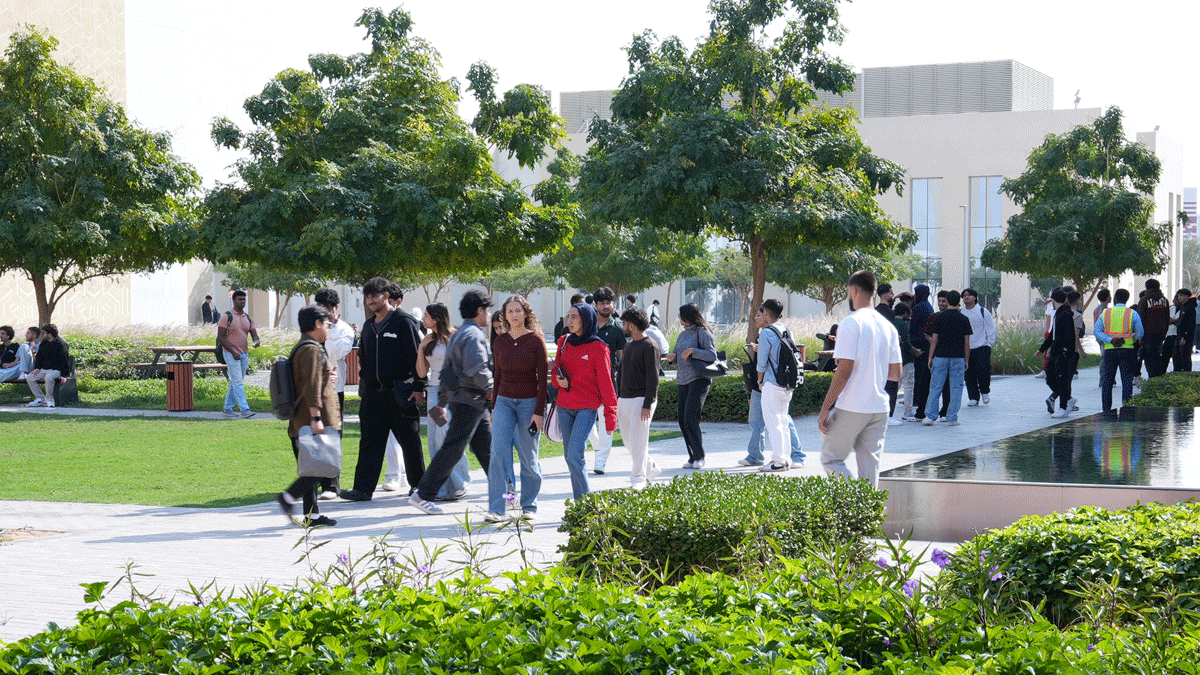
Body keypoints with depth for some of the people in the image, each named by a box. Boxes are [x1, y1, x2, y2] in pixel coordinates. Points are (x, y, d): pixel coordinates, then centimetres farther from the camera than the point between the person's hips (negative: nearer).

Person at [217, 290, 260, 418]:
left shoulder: (248, 318, 13)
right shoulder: (226, 316, -6)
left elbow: (254, 334, 10)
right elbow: (220, 337, -9)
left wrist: (257, 341, -17)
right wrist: (233, 352, -18)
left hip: (244, 354, 7)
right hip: (231, 354, -7)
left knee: (235, 383, 10)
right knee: (238, 382, -12)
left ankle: (228, 408, 18)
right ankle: (244, 409, -19)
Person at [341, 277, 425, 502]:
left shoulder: (403, 322, -6)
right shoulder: (369, 326, 15)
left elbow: (417, 355, -9)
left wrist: (419, 387, -13)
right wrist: (364, 384, 17)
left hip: (400, 392, -6)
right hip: (373, 392, 6)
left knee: (410, 441, 4)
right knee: (370, 441, 1)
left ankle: (419, 486, 16)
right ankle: (363, 488, -1)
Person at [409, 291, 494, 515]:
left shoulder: (458, 335, 19)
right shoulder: (474, 335, -13)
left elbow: (445, 371, 21)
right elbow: (478, 370, -24)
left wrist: (442, 402, 24)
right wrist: (491, 390, -9)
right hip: (469, 401, -10)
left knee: (487, 449, 13)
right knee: (453, 450, -9)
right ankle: (423, 494, -8)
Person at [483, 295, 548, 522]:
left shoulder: (536, 341, -4)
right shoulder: (499, 342, 7)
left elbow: (543, 378, -6)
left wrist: (539, 412, -11)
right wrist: (493, 407, 14)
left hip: (529, 402, -3)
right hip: (504, 401, 3)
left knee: (528, 457, 3)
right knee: (498, 454, -9)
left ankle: (529, 506, 17)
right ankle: (496, 509, -9)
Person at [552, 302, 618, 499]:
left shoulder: (597, 347, -6)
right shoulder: (564, 342, 9)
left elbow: (606, 383, -5)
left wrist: (610, 417, -6)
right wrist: (559, 381, -5)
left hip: (587, 407, -6)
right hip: (564, 407, 6)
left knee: (575, 456, -17)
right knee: (569, 458, 7)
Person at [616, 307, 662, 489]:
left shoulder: (650, 347, -10)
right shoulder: (629, 345, 17)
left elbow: (653, 378, -14)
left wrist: (647, 405, -20)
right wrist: (618, 398, 18)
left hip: (641, 400, -9)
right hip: (624, 399, 9)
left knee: (638, 440, -9)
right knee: (628, 439, 10)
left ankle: (638, 479, -4)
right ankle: (650, 468, 27)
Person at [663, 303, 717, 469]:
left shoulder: (702, 332, -5)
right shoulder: (683, 335, 18)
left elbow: (712, 355, -12)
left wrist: (693, 351, -19)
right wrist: (672, 358, 2)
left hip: (699, 379, -8)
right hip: (682, 381, 8)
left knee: (690, 417, -15)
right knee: (683, 420, 4)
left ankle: (699, 457, -5)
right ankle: (692, 457, 13)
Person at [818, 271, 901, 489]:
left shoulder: (851, 323, -10)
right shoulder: (888, 327, 10)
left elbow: (844, 371, -16)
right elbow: (896, 374, 12)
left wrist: (824, 409, -12)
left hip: (852, 408, -6)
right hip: (879, 408, 6)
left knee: (830, 458, 4)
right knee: (870, 468, 9)